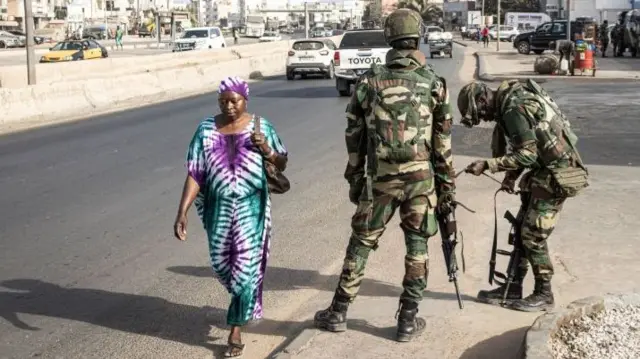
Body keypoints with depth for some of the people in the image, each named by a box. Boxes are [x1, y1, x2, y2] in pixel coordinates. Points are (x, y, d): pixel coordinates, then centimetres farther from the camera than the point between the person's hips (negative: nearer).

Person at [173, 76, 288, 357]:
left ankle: (236, 331, 7)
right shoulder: (206, 130, -3)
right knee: (221, 264, 13)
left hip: (251, 207, -2)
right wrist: (182, 212, -12)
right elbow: (195, 173, -5)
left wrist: (266, 151, -17)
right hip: (219, 207, 2)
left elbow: (282, 164, 4)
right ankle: (246, 304, 45)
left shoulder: (260, 127, -4)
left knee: (246, 265, -4)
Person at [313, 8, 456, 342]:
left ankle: (338, 312, 19)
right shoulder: (434, 83, -1)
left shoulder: (368, 81, -1)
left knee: (361, 243, 11)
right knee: (417, 245, 11)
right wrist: (447, 182, 8)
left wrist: (354, 179, 12)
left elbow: (354, 137, 3)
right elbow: (443, 140, 0)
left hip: (380, 178, 0)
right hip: (420, 178, 0)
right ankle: (408, 320, 14)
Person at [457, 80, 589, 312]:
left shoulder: (513, 109, -20)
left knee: (533, 236, -4)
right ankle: (512, 290, 19)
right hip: (544, 170, 10)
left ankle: (543, 295, 9)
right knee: (522, 231, 11)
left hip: (556, 174, -10)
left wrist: (487, 165, -22)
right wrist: (512, 175, 8)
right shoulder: (509, 102, 11)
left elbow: (527, 154, -24)